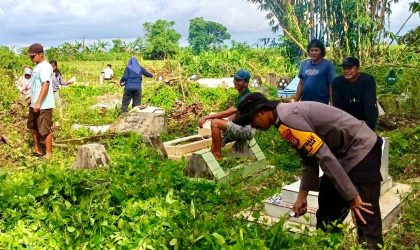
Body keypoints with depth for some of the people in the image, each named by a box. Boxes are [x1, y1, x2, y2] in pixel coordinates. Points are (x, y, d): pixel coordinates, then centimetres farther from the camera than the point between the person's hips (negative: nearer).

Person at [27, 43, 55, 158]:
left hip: (44, 105, -10)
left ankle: (48, 154, 8)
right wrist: (33, 100, 21)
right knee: (34, 127, 21)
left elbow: (45, 85, -25)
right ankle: (37, 149, 36)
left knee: (45, 130, -3)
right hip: (35, 104, 10)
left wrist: (38, 103, -31)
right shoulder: (37, 66, 14)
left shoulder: (45, 67, -16)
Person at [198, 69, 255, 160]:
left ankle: (218, 156, -12)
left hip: (247, 129, -10)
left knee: (215, 123, -20)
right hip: (241, 127, 10)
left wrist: (206, 117, -22)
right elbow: (234, 115, 17)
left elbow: (227, 113, -24)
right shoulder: (241, 95, 14)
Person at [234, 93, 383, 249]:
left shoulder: (287, 119, -23)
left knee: (367, 224, -8)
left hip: (362, 152, -10)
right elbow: (309, 158, 12)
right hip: (343, 154, 10)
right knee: (326, 215, 18)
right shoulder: (286, 114, 8)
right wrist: (302, 196, 9)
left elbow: (325, 157, -26)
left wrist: (352, 197, -22)